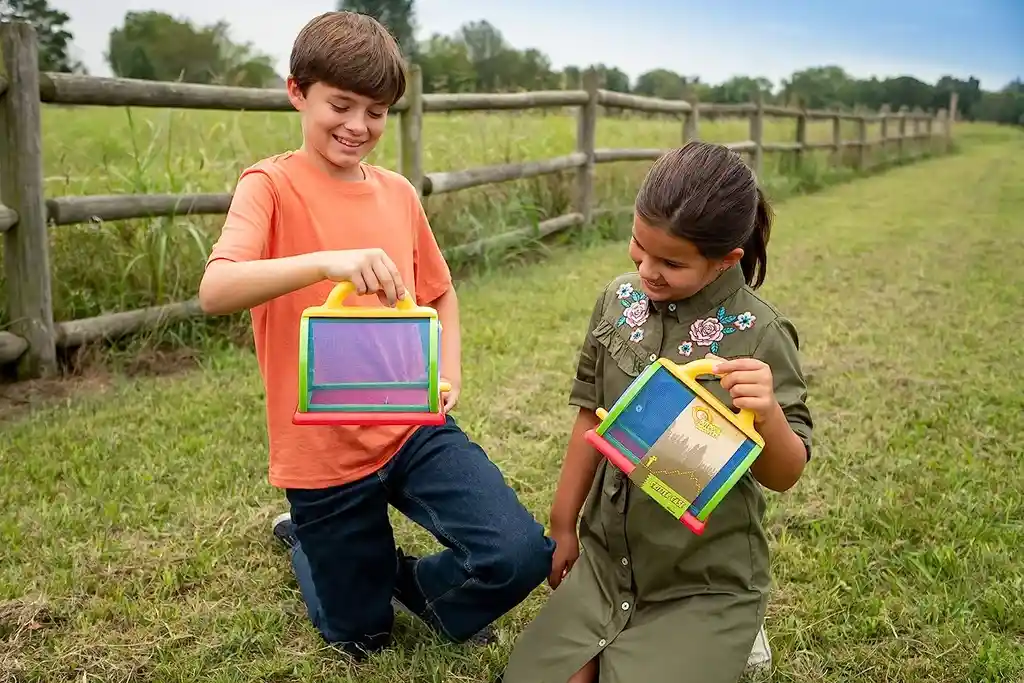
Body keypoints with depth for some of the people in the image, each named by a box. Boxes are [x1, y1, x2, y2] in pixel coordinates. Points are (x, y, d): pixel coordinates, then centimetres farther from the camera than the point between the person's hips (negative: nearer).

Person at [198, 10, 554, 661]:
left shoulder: (399, 193, 5)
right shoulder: (272, 184, -10)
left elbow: (440, 292, 19)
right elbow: (215, 289, -27)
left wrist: (449, 375, 4)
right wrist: (328, 261, -41)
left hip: (415, 427, 4)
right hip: (323, 451, -3)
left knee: (520, 555, -16)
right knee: (363, 638, 11)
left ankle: (406, 583, 17)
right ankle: (306, 532, 41)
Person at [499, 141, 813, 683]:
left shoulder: (759, 335, -18)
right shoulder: (618, 301, -4)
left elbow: (785, 475, -11)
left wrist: (768, 413, -34)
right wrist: (563, 524, 14)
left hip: (705, 586, -4)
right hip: (605, 562, 5)